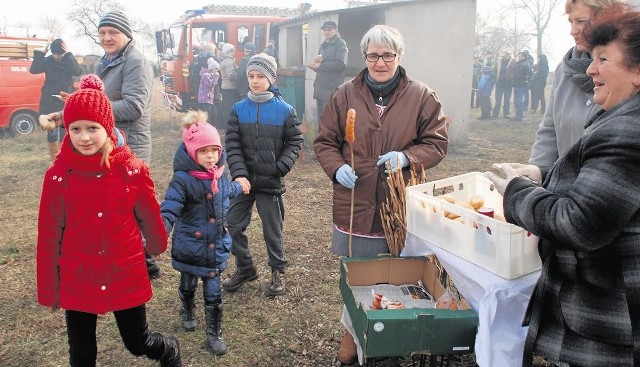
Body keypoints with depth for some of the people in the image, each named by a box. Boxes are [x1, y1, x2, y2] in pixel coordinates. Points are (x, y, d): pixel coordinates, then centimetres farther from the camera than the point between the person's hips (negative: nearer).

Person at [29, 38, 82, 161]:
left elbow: (77, 71, -21)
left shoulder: (69, 61, -1)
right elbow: (33, 70, -12)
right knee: (52, 131, 2)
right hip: (50, 102, 1)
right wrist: (41, 53, -14)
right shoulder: (48, 61, 1)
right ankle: (54, 159, 13)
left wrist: (68, 54, -24)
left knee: (64, 131, 1)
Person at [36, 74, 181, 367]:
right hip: (77, 281, 1)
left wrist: (158, 246, 19)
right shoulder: (57, 176, -11)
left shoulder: (132, 170, -12)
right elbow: (49, 237, -4)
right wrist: (48, 289, 1)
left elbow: (148, 216, 4)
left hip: (126, 276, -1)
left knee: (138, 343, 14)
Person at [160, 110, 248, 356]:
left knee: (213, 292, 6)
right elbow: (169, 209, -29)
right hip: (189, 245, -3)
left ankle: (214, 334, 23)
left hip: (216, 245, 3)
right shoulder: (182, 179, -21)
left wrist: (240, 187, 40)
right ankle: (188, 313, 52)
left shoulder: (221, 173, -3)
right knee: (187, 285, 22)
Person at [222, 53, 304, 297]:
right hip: (244, 179, 3)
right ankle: (245, 268, 28)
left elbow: (295, 142, 1)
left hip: (271, 182, -3)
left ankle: (278, 271, 28)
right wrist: (239, 174, -16)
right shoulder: (239, 109, 0)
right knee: (233, 226, 8)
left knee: (272, 229, 7)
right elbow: (232, 144, -4)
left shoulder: (284, 110, -5)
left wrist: (281, 167, -12)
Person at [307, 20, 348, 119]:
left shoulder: (341, 44, -3)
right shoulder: (323, 45, 20)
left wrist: (321, 65, -13)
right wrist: (318, 59, -7)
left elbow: (341, 64, -18)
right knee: (321, 120, 12)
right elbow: (317, 65, 16)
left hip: (332, 90, -7)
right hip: (320, 89, 7)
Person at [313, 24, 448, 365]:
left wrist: (406, 157, -16)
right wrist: (337, 167, -12)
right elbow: (324, 141, 7)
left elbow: (436, 143, 2)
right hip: (354, 203, 1)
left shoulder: (422, 97, 1)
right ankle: (354, 332, 32)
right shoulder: (344, 95, 3)